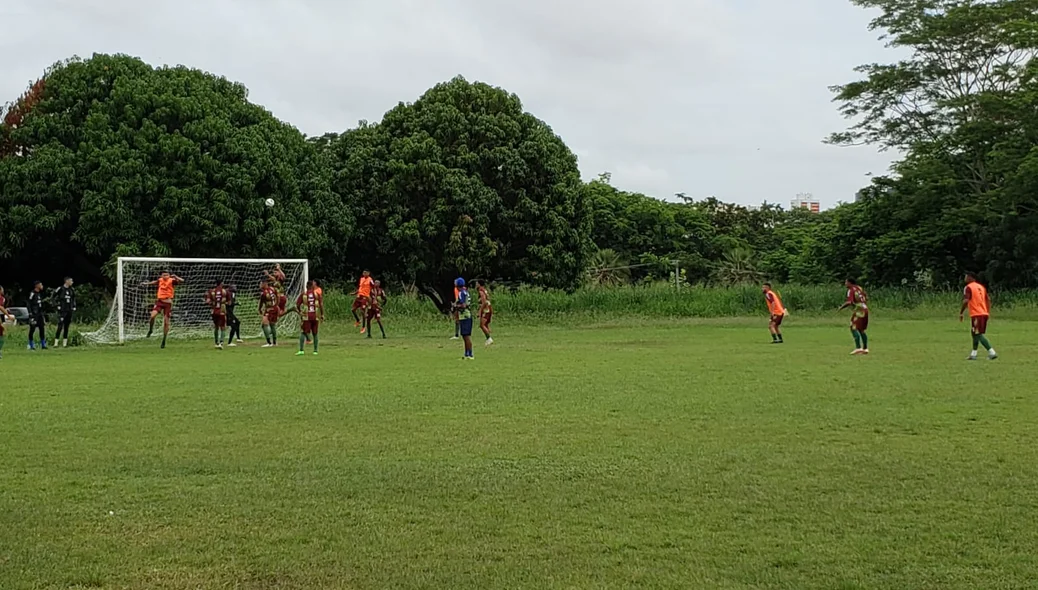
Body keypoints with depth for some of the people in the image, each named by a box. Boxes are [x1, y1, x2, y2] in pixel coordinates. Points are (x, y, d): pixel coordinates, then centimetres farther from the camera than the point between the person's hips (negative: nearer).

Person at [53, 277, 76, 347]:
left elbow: (73, 298, 23)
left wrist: (74, 307, 15)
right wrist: (59, 305, -5)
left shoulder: (71, 290, 10)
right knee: (60, 326, -12)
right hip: (62, 311, -6)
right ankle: (56, 343, -9)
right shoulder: (60, 289, -9)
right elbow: (54, 296, -2)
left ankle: (64, 343, 12)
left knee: (66, 327, 8)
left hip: (69, 311, 6)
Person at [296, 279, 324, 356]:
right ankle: (315, 350, 13)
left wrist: (300, 312, 16)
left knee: (303, 333, 1)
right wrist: (322, 315, 4)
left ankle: (301, 350, -11)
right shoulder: (317, 294, 2)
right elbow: (321, 305, -2)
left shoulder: (303, 295, 1)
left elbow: (297, 305, -1)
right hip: (316, 317, 1)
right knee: (315, 334, 11)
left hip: (306, 317, -1)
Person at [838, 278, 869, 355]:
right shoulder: (859, 288, 16)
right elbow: (866, 299, 20)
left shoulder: (851, 290, -10)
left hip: (858, 311, -9)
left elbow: (849, 302, -22)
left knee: (854, 328, -11)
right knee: (862, 330, 15)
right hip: (865, 309, 9)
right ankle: (865, 348, 14)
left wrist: (841, 307, -10)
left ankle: (858, 348, -21)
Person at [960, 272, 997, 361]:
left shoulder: (969, 287, -7)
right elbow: (988, 299, 15)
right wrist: (988, 312, 16)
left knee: (978, 334, -8)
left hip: (976, 314, -8)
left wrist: (961, 313, -10)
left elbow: (966, 301, -17)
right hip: (984, 313, 8)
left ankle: (992, 352, -16)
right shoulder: (981, 287, 17)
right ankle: (973, 354, 17)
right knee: (975, 333, 18)